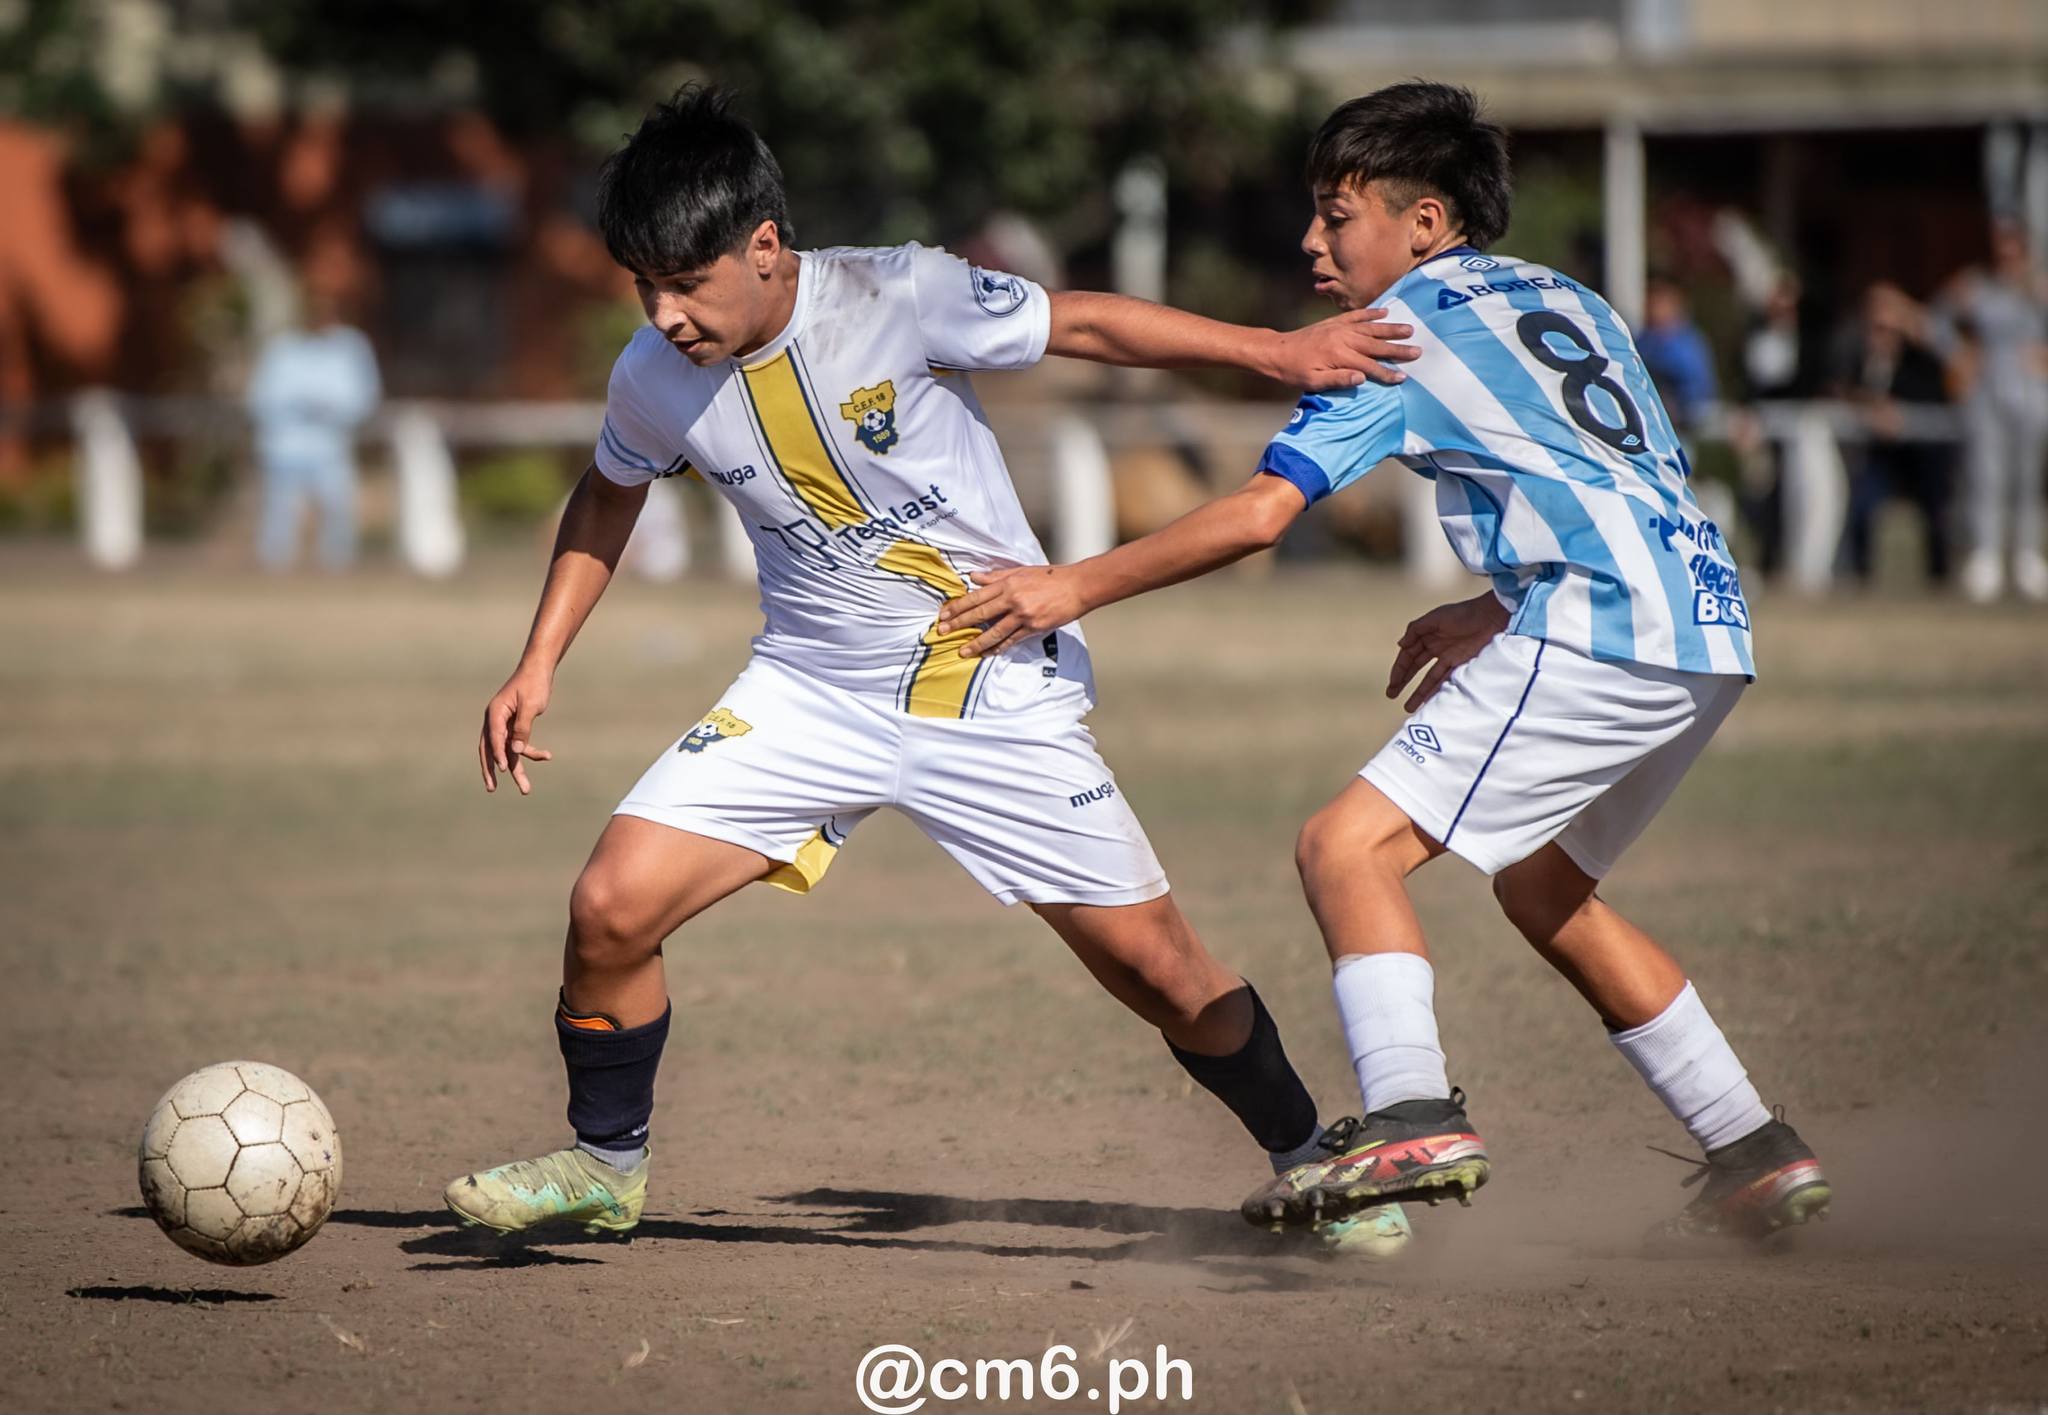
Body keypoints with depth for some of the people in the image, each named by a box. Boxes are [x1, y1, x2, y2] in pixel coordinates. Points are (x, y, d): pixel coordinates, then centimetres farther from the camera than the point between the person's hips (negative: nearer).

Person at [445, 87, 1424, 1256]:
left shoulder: (896, 300, -22)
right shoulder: (654, 379, -9)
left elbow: (1085, 325, -9)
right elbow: (608, 502, 13)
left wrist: (1279, 351, -11)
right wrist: (539, 665, 8)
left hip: (1003, 692, -3)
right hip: (816, 690, 3)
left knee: (1154, 961, 0)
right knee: (613, 906, -12)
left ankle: (1309, 1160, 24)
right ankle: (606, 1166, 12)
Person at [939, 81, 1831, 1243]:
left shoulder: (1403, 328, 2)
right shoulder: (1572, 302, 24)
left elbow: (1260, 513, -6)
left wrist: (1076, 586, 1)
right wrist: (1496, 612, 28)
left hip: (1601, 629, -9)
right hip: (1712, 629, 9)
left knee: (1349, 845, -9)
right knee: (1544, 887, 25)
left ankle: (1414, 1116, -28)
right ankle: (1760, 1157, 25)